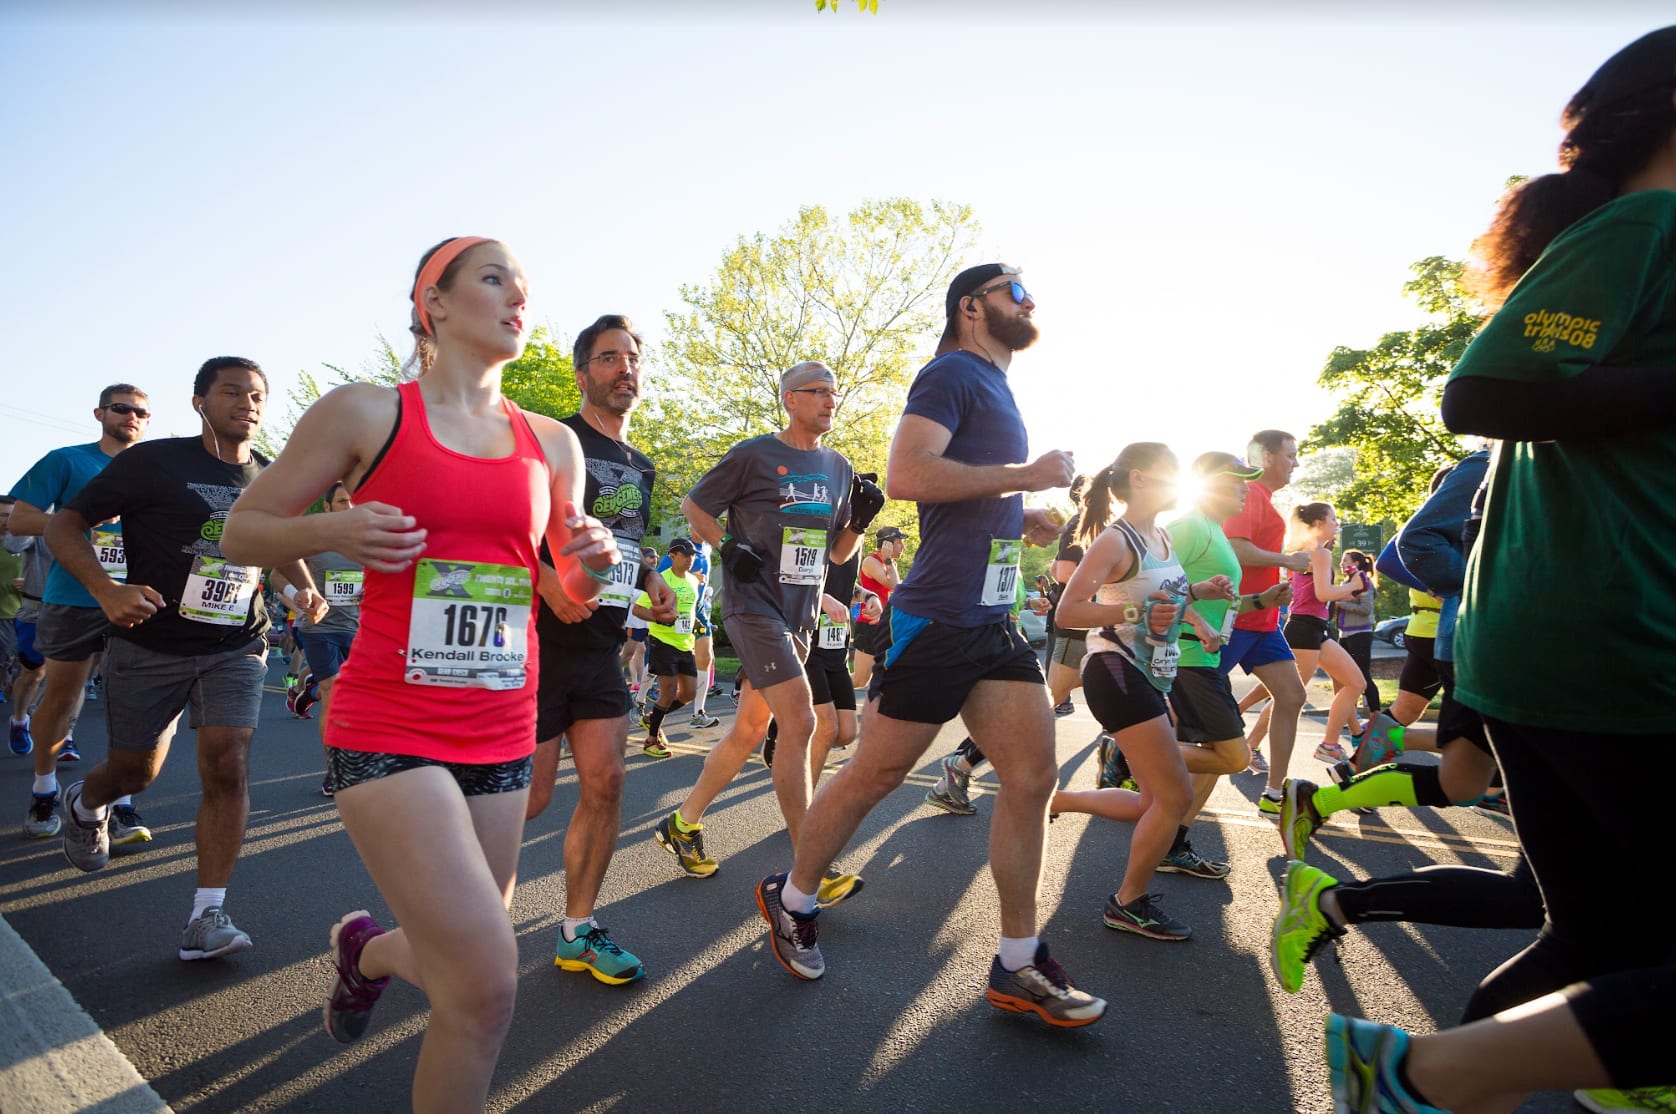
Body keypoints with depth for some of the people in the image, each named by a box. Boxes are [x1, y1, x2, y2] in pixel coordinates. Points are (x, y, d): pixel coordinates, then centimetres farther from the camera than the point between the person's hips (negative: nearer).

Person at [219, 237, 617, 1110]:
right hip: (389, 726, -5)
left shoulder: (554, 445, 9)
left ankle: (367, 949, 50)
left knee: (462, 969, 16)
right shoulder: (365, 413, -1)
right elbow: (242, 531, 5)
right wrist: (331, 531, -14)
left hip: (502, 734, 5)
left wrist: (590, 565, -7)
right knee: (487, 978, -16)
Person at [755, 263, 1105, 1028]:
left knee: (1032, 778, 4)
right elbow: (906, 475, -23)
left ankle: (1018, 967, 15)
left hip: (995, 620, 9)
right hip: (938, 618, -9)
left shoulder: (997, 390, 21)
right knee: (875, 773, 3)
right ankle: (790, 900, 26)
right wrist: (1023, 476, -17)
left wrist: (1024, 520, 13)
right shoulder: (951, 374, -6)